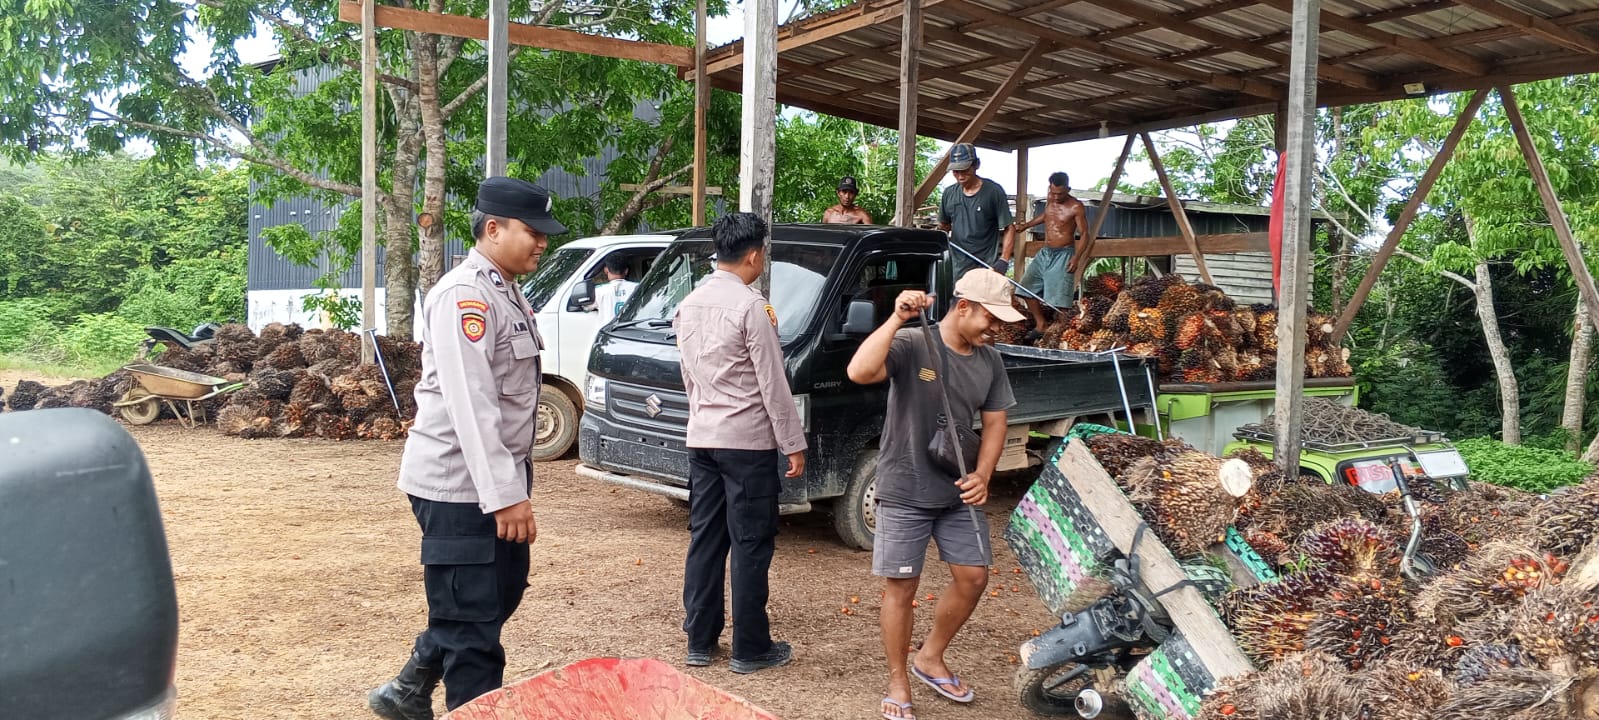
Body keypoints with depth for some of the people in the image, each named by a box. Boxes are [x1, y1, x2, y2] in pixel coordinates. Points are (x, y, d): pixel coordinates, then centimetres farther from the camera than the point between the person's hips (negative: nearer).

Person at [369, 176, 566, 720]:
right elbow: (470, 406, -25)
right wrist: (505, 495, -28)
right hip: (461, 487, -10)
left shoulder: (505, 293, 14)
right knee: (472, 620, 0)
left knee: (501, 595, 20)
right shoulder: (465, 296, -18)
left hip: (496, 479, 10)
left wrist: (513, 484, 17)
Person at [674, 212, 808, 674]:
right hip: (748, 442, -7)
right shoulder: (751, 307, -15)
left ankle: (700, 641, 19)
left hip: (701, 439, 7)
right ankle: (751, 649, 9)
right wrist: (794, 445, -8)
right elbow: (773, 385, -14)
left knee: (705, 539, 12)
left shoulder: (689, 305, 8)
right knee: (751, 546, 1)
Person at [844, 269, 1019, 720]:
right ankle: (898, 683, 19)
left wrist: (982, 475, -7)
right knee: (901, 587, 2)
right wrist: (896, 319, -35)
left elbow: (994, 422, 8)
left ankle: (930, 659, 32)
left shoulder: (989, 361, 3)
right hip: (904, 492, -6)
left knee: (973, 577, 9)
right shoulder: (910, 345, -17)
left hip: (959, 493, 6)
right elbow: (859, 372, -33)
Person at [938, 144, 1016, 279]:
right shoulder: (949, 193, 7)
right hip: (958, 267, 4)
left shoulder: (993, 191, -6)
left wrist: (1003, 260, -13)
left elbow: (1009, 229, -5)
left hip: (987, 268, -4)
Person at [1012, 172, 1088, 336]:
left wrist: (1077, 258, -25)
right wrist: (1026, 225, 33)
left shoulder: (1076, 207, -13)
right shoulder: (1050, 200, 6)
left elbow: (1084, 234, -13)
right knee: (1028, 288, 5)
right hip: (1044, 253, 7)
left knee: (1058, 297, -11)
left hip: (1063, 255, -7)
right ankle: (1040, 325, 14)